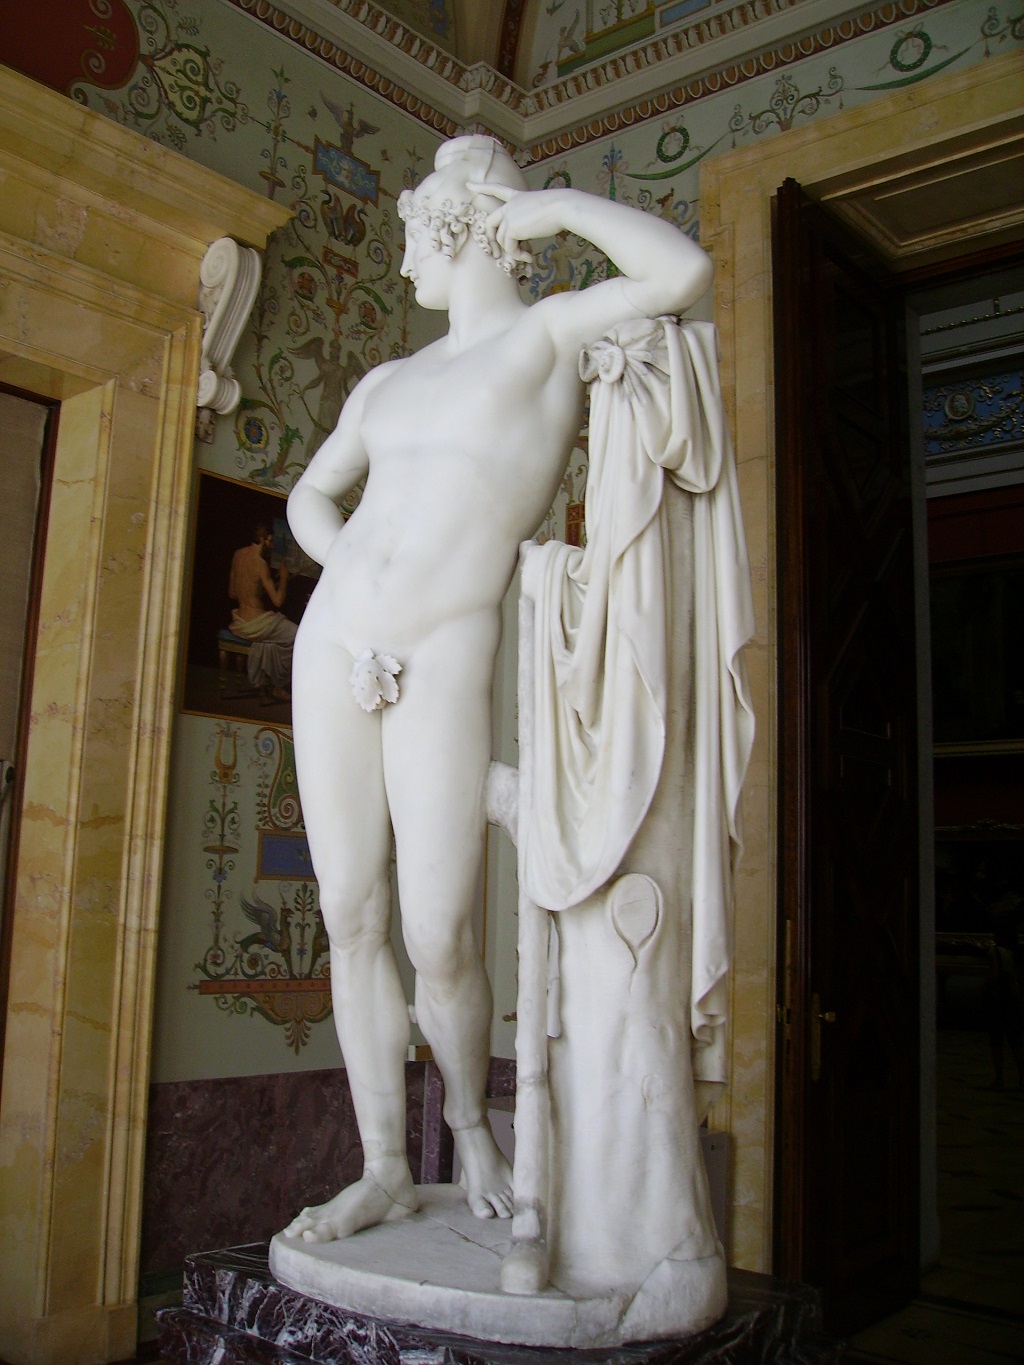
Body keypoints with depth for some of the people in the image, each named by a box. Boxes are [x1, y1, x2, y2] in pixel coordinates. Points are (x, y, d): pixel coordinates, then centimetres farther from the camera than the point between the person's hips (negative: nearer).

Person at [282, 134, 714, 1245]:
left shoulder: (551, 331, 5)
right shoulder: (388, 382, 20)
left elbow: (683, 274, -12)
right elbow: (310, 497, 26)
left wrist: (556, 205, 0)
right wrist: (358, 569, 6)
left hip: (443, 663, -6)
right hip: (334, 644, 6)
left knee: (439, 939, -10)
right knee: (352, 921, 3)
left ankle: (469, 1119, 21)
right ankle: (385, 1170, 15)